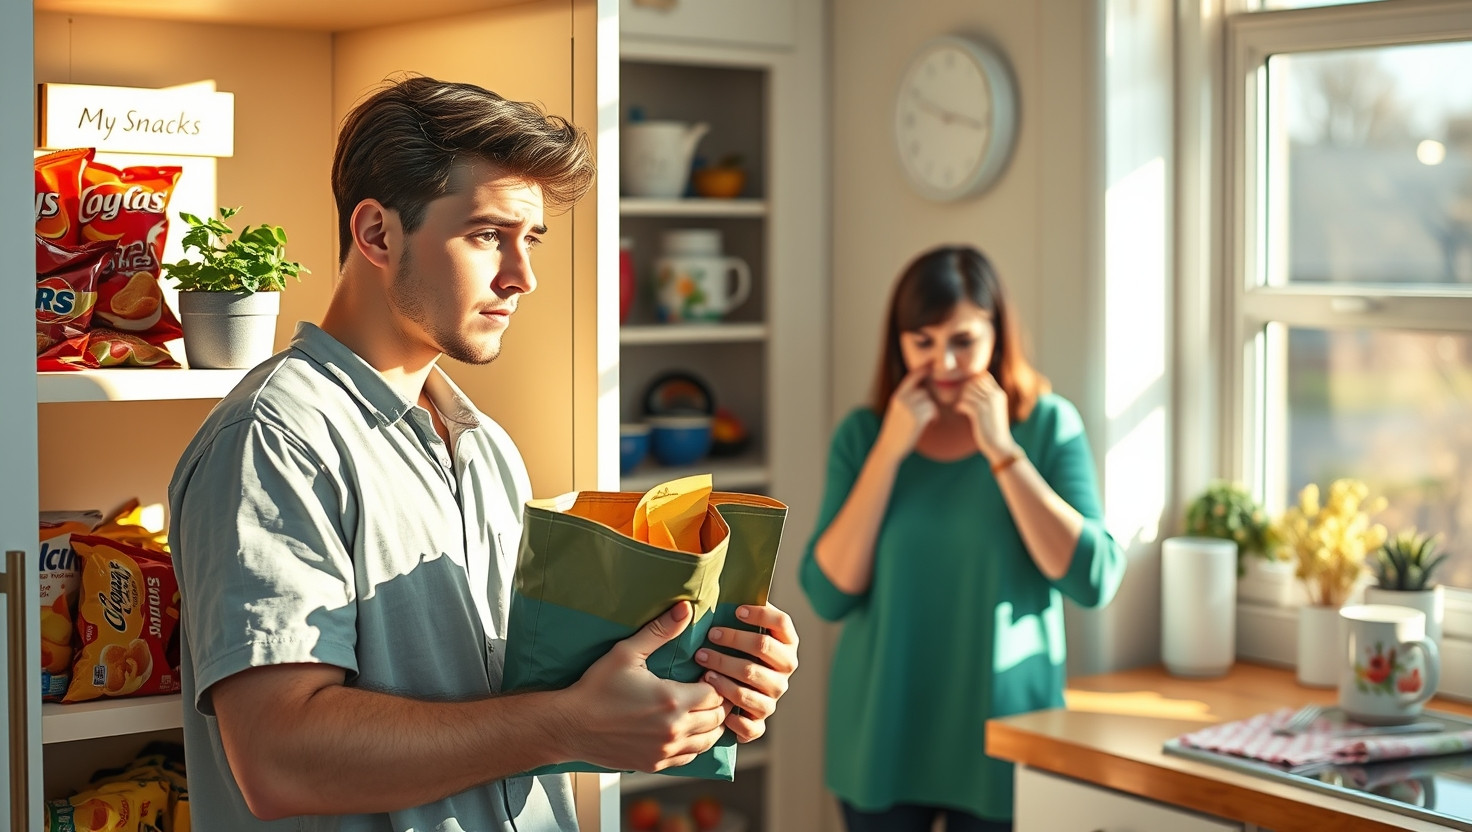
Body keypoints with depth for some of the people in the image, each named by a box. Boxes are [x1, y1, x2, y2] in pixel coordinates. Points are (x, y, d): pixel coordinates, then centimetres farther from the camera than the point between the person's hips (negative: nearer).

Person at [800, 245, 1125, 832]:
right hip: (882, 736, 1)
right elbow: (828, 595, -8)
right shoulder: (864, 434, 1)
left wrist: (1002, 450, -16)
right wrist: (890, 450, -13)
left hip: (999, 733, -1)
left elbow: (1094, 580, -14)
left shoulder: (1049, 425, -3)